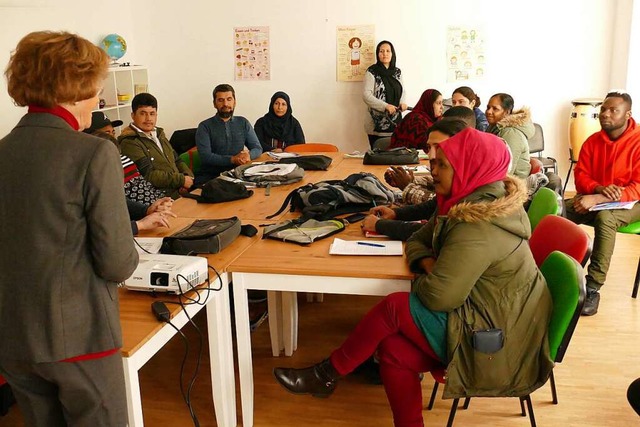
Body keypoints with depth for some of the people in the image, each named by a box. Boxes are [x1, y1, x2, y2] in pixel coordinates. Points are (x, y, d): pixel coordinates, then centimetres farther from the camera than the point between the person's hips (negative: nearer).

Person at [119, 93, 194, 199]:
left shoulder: (159, 133, 22)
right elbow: (148, 176, -15)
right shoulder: (129, 143, -7)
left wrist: (188, 176, 3)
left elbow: (177, 160, 24)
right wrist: (181, 180, -12)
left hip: (180, 193, 9)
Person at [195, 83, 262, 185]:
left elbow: (258, 148, 12)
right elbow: (205, 157, -11)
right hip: (210, 176, -4)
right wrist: (232, 159, -22)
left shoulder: (243, 123, 13)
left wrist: (248, 155, -13)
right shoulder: (205, 127, 1)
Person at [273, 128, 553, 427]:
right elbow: (417, 241, 13)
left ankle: (326, 374, 5)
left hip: (493, 338, -8)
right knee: (393, 349, -7)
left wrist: (421, 278, -6)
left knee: (393, 307, -12)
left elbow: (438, 296, -28)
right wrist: (428, 263, -9)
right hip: (483, 320, 9)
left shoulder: (477, 228, -26)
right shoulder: (475, 200, 6)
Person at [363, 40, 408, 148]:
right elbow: (366, 95, -13)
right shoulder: (372, 72, -5)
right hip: (377, 124, -5)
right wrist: (386, 106, -22)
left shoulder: (397, 72, 12)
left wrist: (402, 102, 0)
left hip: (395, 122, 5)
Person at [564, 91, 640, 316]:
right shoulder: (593, 141, 2)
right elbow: (580, 176, 3)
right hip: (595, 198, 5)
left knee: (604, 218, -39)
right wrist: (599, 188, -21)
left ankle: (593, 288, -36)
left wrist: (597, 199, -32)